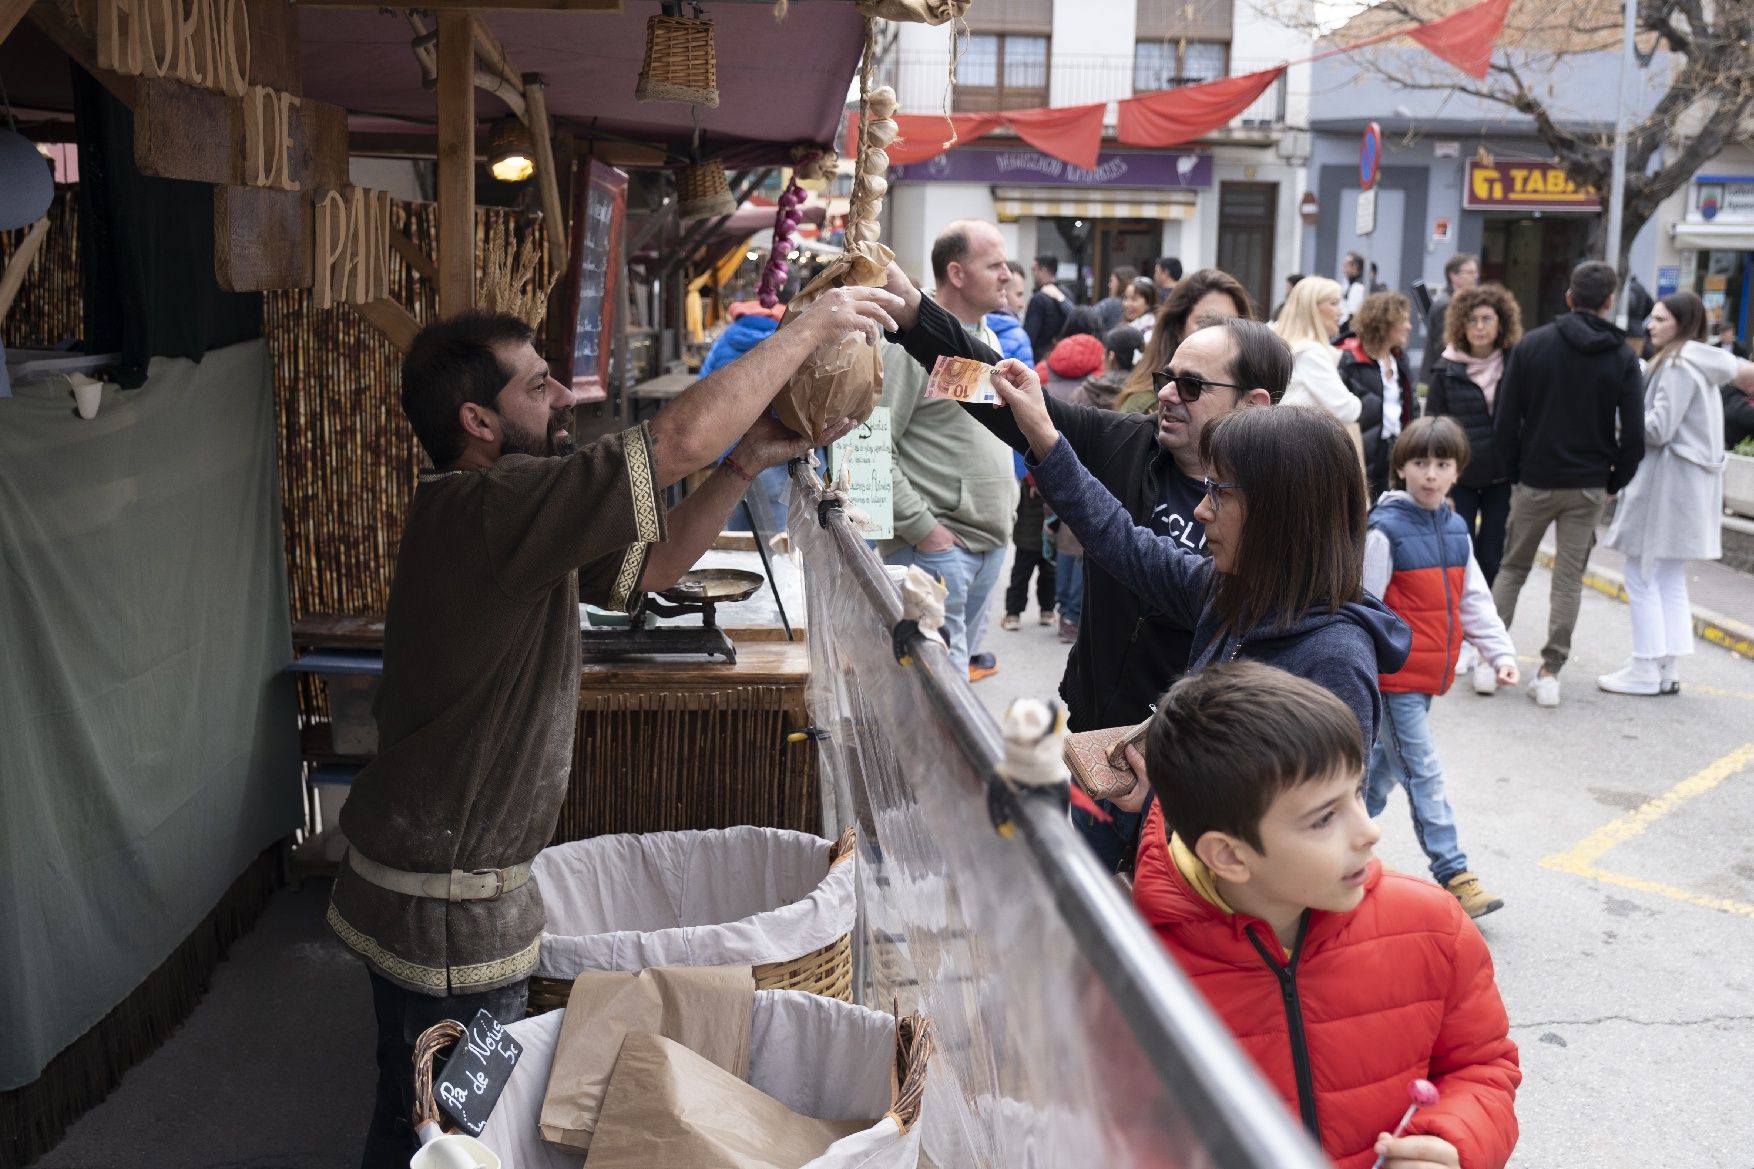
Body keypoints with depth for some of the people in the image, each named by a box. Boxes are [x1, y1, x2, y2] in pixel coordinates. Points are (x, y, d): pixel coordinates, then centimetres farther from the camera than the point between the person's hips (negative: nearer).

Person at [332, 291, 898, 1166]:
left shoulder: (513, 518, 7)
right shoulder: (482, 511, -25)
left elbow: (651, 564, 11)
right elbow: (681, 438, -31)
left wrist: (750, 462, -1)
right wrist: (809, 325, -20)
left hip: (460, 883, 10)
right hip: (443, 905, -10)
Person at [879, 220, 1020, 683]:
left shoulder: (988, 339, 15)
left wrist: (1008, 505, 17)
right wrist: (922, 526, -18)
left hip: (991, 541, 9)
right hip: (936, 545, -9)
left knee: (966, 657, 17)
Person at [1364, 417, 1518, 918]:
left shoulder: (1455, 530, 8)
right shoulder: (1385, 530, -15)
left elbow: (1474, 600, 11)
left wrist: (1500, 652, 1)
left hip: (1429, 676, 7)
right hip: (1395, 675, -7)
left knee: (1387, 761, 18)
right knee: (1423, 773, -5)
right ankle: (1453, 874, 0)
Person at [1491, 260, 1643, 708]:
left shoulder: (1532, 344, -5)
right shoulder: (1622, 358, -4)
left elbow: (1505, 422, -6)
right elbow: (1634, 435, -5)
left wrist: (1514, 473, 6)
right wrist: (1615, 481, 8)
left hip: (1534, 481, 0)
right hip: (1588, 486, 0)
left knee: (1512, 568, 14)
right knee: (1569, 579, 6)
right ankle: (1550, 672, 5)